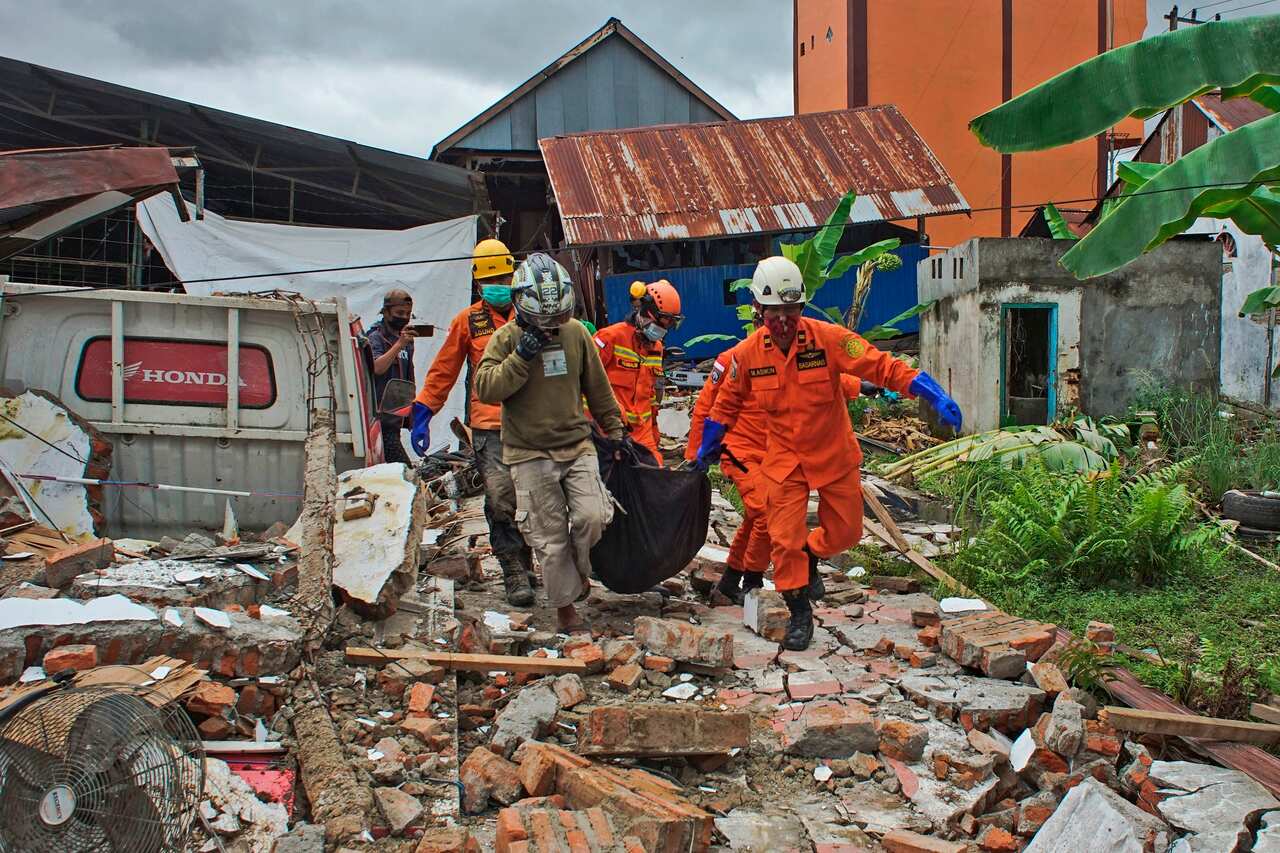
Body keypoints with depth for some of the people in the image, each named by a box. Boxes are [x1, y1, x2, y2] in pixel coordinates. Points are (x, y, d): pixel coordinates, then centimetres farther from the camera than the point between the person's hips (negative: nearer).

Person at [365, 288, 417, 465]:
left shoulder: (407, 341, 16)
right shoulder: (376, 337, -6)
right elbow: (377, 367, -24)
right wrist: (399, 344, -32)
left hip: (396, 416, 7)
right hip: (380, 417, -7)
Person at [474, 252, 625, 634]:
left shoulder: (576, 333, 4)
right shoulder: (505, 338, -5)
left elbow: (597, 387, 13)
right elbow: (486, 389, -16)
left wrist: (615, 431, 16)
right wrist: (520, 356, -23)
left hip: (577, 444, 3)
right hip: (530, 453, -2)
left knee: (593, 516, -13)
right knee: (551, 539, 1)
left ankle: (578, 567, 19)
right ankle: (565, 607, 17)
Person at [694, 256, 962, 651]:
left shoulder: (829, 338, -19)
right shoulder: (748, 354, -10)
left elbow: (883, 367, -23)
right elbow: (728, 402, 8)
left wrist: (936, 397, -34)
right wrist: (706, 449, 17)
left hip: (835, 455, 0)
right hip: (785, 459, 0)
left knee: (845, 531, 12)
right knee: (785, 540, -3)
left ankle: (809, 556, 45)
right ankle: (799, 614, 17)